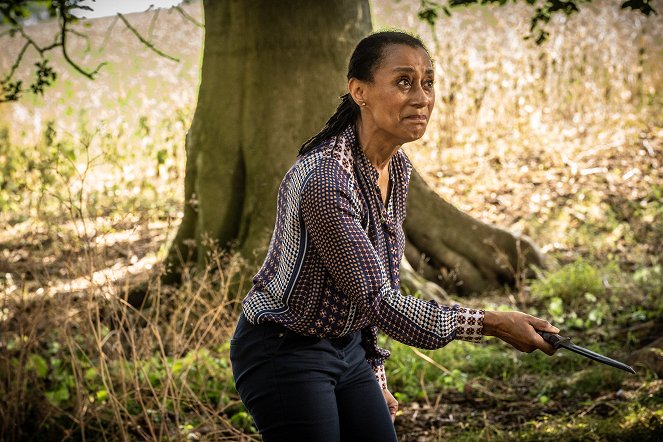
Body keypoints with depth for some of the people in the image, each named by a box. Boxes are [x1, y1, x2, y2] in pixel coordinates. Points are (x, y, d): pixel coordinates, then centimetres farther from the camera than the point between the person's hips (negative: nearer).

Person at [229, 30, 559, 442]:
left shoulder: (397, 167, 0)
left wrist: (376, 376, 13)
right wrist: (490, 323, -26)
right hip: (285, 354, -8)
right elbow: (381, 300, -28)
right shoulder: (325, 178, -28)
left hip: (348, 348, 8)